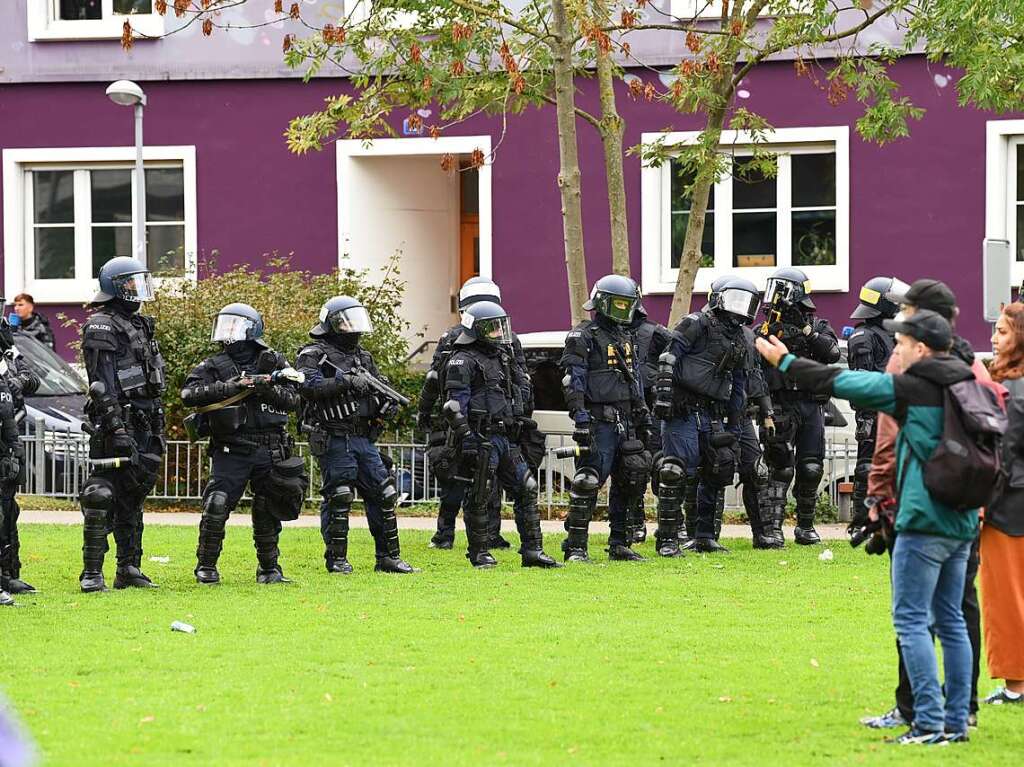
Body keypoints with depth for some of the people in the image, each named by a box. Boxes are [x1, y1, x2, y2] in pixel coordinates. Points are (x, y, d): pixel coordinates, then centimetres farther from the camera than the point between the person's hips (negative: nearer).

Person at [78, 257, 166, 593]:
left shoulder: (139, 325, 19)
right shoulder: (102, 326, -10)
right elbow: (103, 384, -17)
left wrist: (158, 427, 23)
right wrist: (117, 429, -23)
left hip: (145, 424, 9)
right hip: (118, 423, -9)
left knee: (132, 496, 12)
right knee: (104, 496, -10)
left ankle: (129, 569, 16)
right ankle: (92, 574, -10)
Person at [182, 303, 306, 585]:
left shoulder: (274, 362, 7)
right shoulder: (214, 366, 3)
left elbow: (293, 400, 1)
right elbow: (189, 394, -12)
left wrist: (267, 388, -17)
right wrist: (230, 387, -20)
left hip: (269, 452, 2)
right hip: (231, 452, -1)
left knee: (268, 513, 7)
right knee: (216, 506, -12)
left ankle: (269, 568, 21)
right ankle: (206, 567, -2)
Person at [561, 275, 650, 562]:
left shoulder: (628, 338, 19)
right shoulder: (583, 336, -6)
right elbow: (573, 381, -13)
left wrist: (643, 415, 21)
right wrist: (579, 416, -22)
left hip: (625, 421, 8)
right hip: (599, 420, -8)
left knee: (629, 483, 9)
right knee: (588, 482, -10)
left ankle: (620, 545, 16)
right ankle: (576, 547, -7)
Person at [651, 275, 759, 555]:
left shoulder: (740, 342, 19)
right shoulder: (697, 324, -4)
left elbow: (739, 386, 24)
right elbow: (669, 358, -13)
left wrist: (734, 425, 20)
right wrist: (664, 394, -21)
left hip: (712, 416, 8)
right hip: (683, 409, -8)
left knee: (717, 473, 6)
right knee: (675, 474, -10)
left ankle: (704, 537, 16)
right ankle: (667, 539, -8)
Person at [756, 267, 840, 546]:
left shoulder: (818, 326, 10)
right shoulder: (766, 330, 7)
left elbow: (833, 353, -9)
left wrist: (807, 331, -15)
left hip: (811, 405, 2)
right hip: (780, 405, -2)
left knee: (811, 470, 3)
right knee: (780, 468, -9)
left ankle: (805, 525, 16)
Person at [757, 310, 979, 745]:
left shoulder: (912, 389, -10)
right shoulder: (967, 386, 10)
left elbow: (838, 383, -5)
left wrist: (785, 362, 6)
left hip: (924, 521, -8)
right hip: (963, 522, 8)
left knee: (911, 620, -4)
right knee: (951, 621, 12)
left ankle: (929, 722, -9)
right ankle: (956, 722, 13)